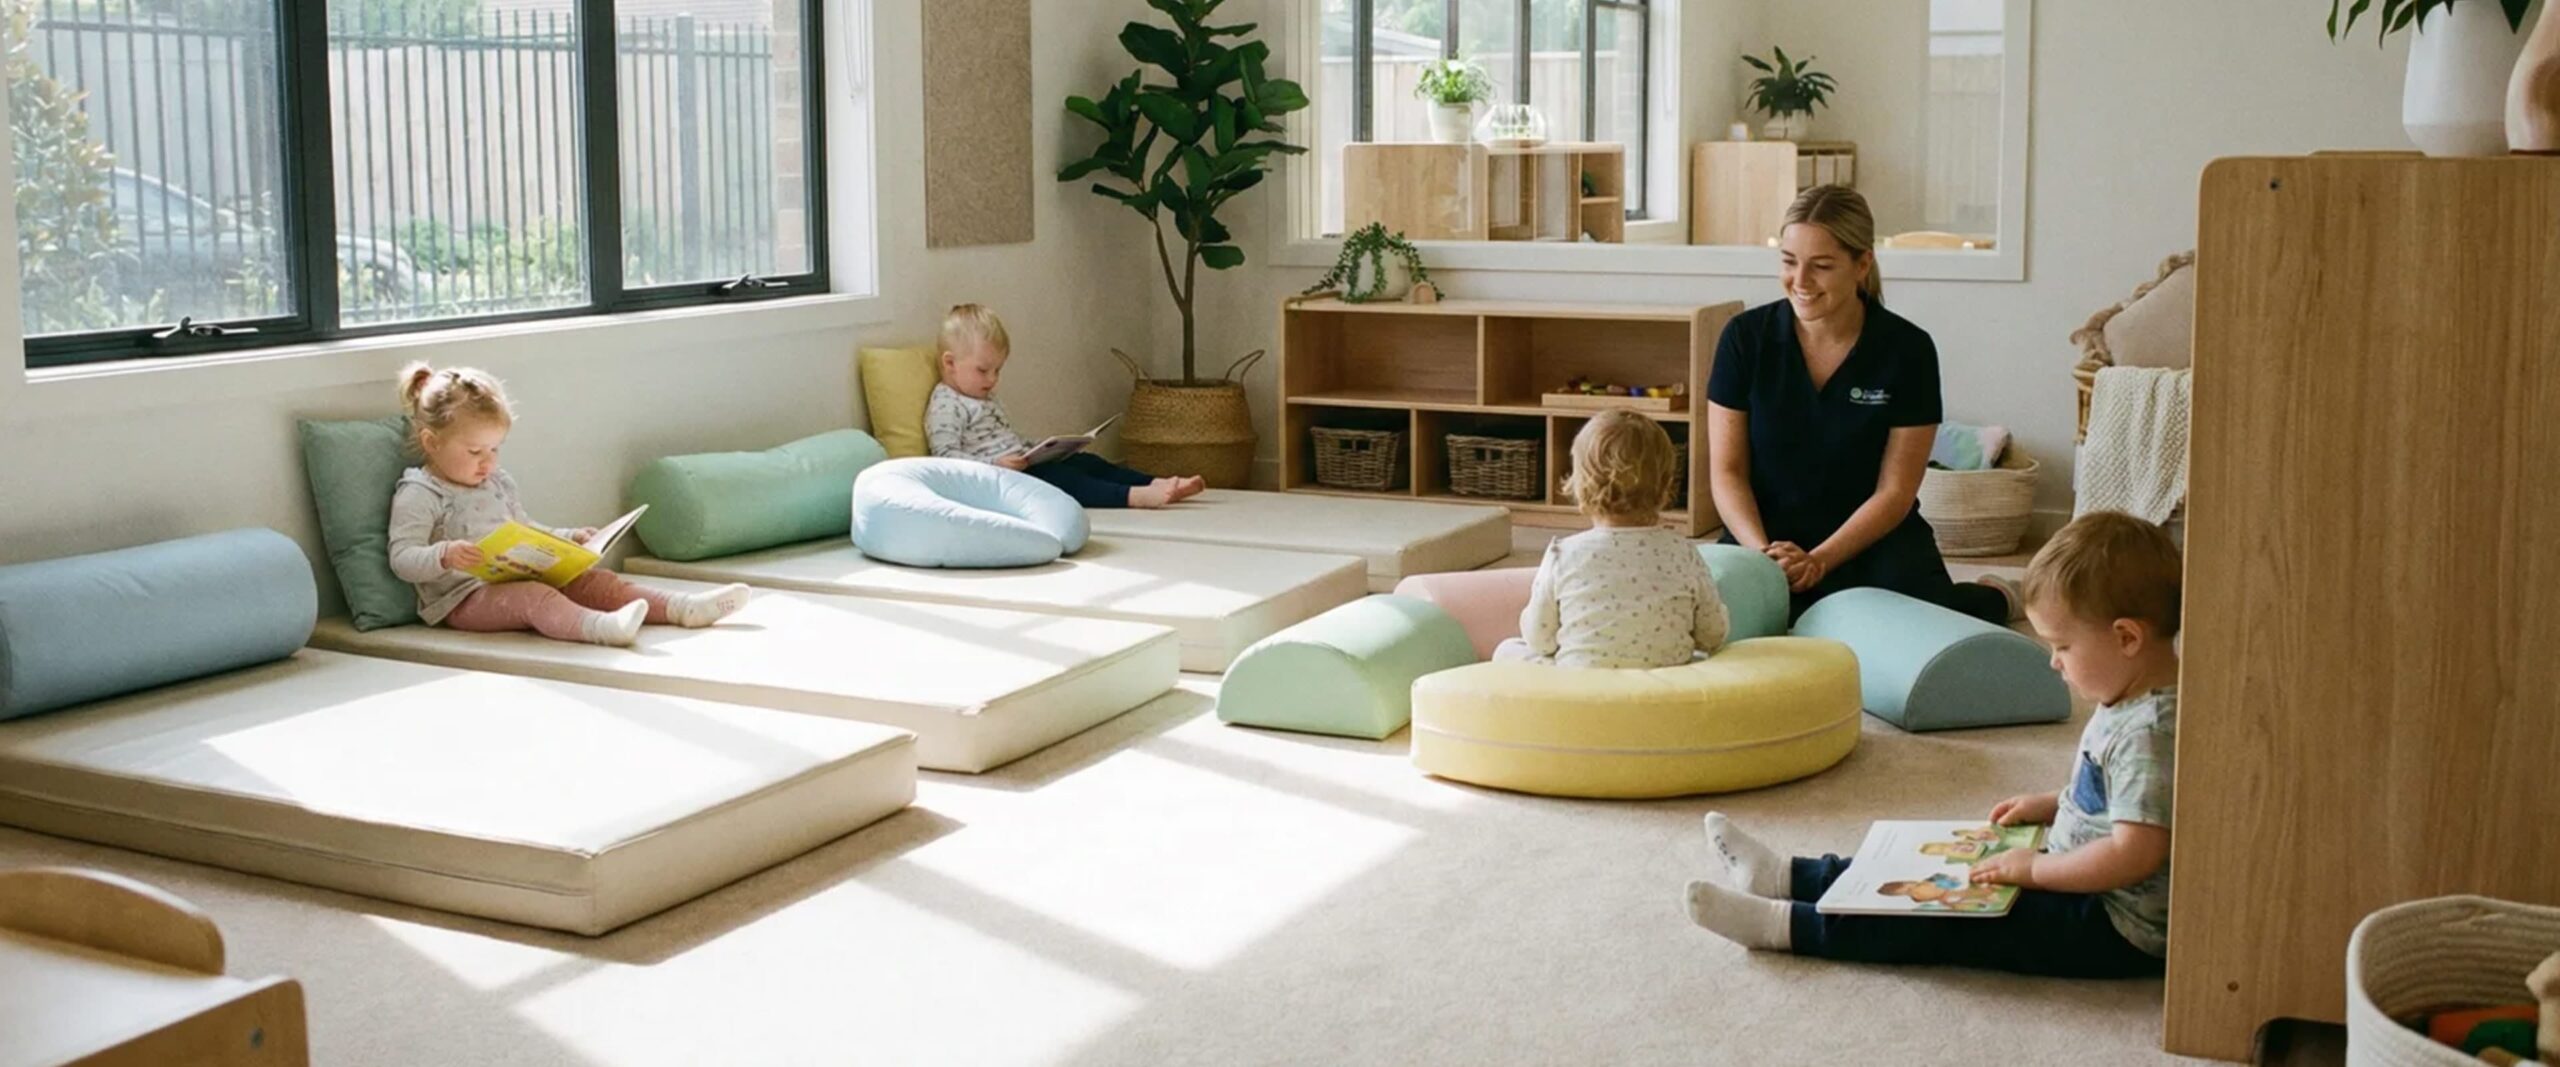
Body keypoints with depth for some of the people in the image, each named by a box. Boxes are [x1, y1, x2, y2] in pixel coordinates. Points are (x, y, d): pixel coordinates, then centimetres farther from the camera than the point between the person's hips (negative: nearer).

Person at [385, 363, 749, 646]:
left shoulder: (497, 484, 19)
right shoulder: (418, 495, -6)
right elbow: (402, 559, -14)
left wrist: (569, 537, 15)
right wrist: (445, 555, -33)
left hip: (511, 582, 8)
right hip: (463, 599, -8)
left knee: (590, 579, -7)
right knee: (532, 595, -35)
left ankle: (681, 607, -21)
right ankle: (599, 626, -63)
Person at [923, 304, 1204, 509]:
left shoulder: (985, 398, 25)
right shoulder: (945, 406, -8)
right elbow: (946, 456, -19)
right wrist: (995, 465, -28)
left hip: (1023, 463, 11)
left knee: (1087, 462, -3)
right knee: (1058, 478, -29)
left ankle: (1156, 484, -17)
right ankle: (1134, 496, -45)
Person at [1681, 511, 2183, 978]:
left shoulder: (2150, 731, -26)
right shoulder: (2128, 708, 7)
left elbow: (2136, 854, -30)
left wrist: (2033, 869, -22)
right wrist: (2050, 804, 12)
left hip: (2116, 932, -10)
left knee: (1950, 921, -13)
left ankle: (1784, 925, -12)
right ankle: (1787, 878, 14)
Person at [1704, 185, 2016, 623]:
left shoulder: (1907, 349, -7)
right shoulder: (1745, 337, -4)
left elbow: (1895, 491, -5)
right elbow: (1727, 471, -2)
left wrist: (1817, 562, -19)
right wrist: (1763, 552, -20)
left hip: (1874, 541, 0)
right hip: (1765, 535, 0)